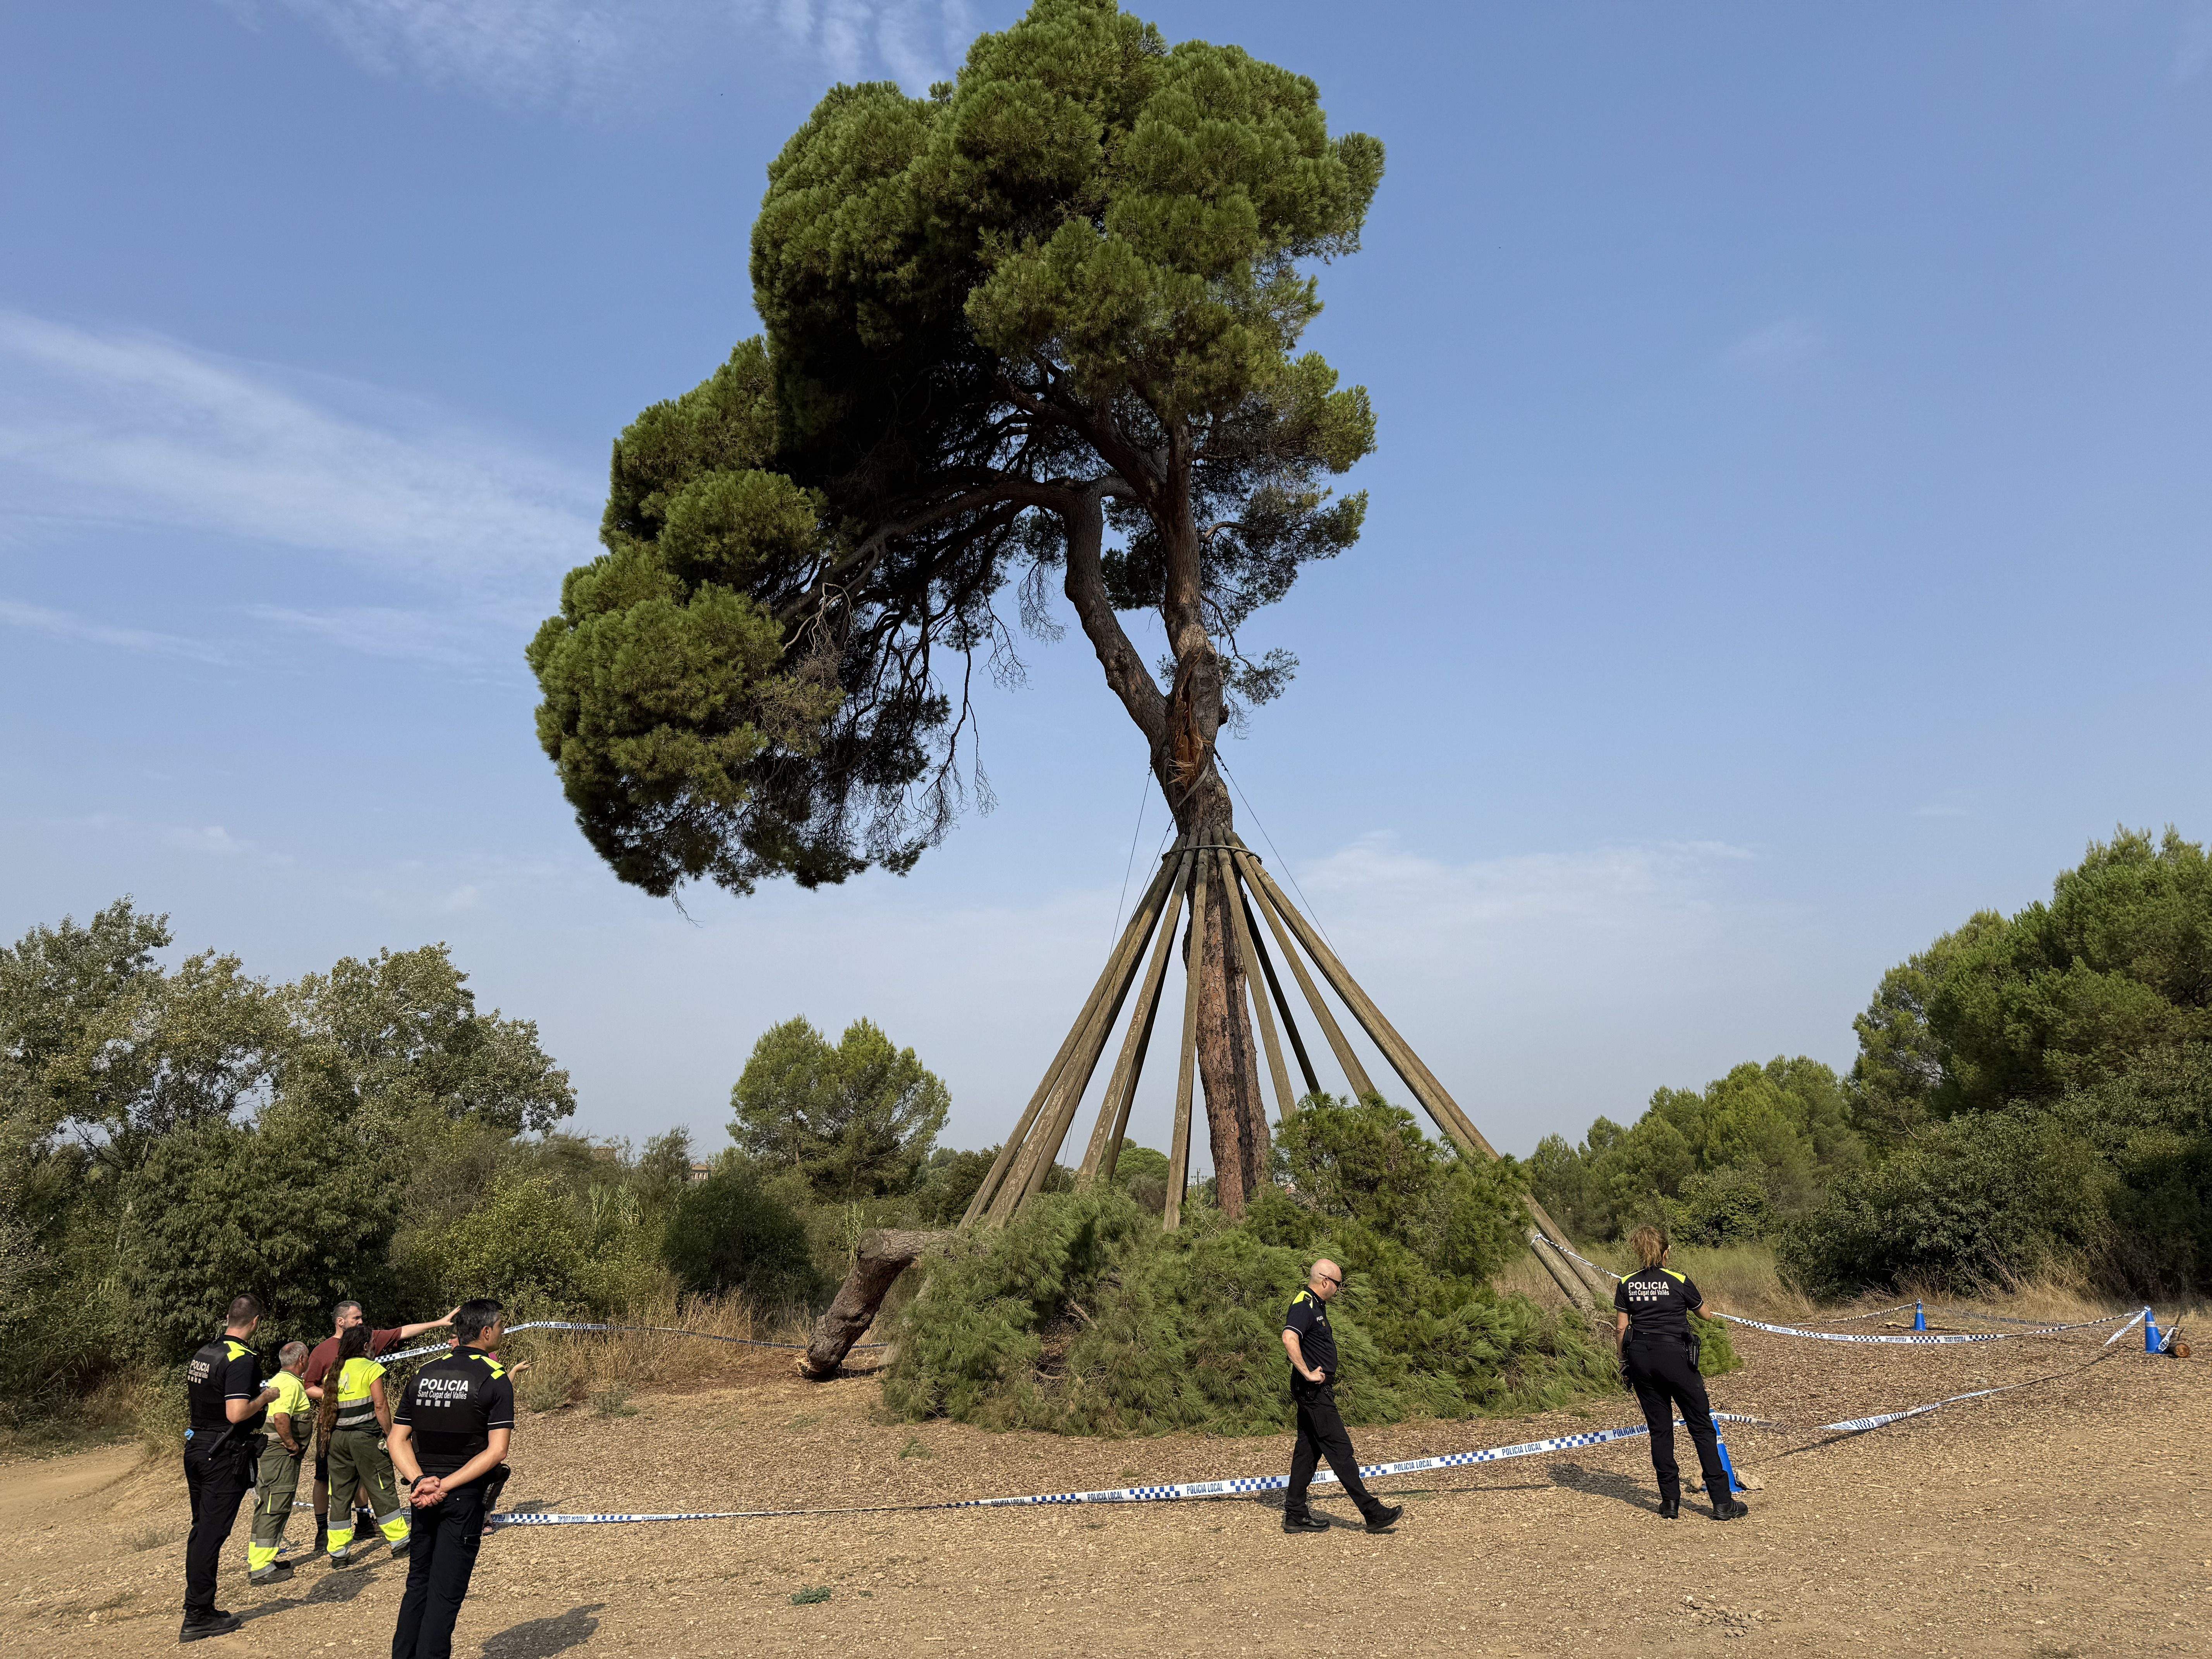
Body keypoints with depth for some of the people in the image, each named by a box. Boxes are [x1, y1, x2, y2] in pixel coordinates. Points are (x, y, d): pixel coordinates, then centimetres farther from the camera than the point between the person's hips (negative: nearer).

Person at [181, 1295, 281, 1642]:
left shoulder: (202, 1355, 9)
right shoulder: (242, 1359, -18)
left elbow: (191, 1406, 19)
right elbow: (236, 1414, -26)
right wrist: (265, 1397, -10)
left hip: (196, 1448, 9)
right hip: (225, 1455, -9)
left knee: (201, 1529, 16)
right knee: (212, 1533, -3)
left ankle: (199, 1610, 25)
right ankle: (197, 1615, 2)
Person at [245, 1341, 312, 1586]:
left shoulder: (278, 1380, 17)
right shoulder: (291, 1384, -17)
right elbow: (281, 1419, -30)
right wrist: (293, 1445, -19)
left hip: (271, 1451, 11)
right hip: (282, 1454, -11)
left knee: (267, 1508, 17)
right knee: (275, 1510, -8)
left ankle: (257, 1560, 26)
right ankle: (260, 1568, -6)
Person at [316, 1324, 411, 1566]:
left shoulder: (333, 1372, 11)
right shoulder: (371, 1368, -7)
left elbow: (326, 1408, 10)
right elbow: (380, 1405, -12)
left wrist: (325, 1436, 17)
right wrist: (390, 1434, -6)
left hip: (336, 1438, 5)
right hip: (366, 1437, -5)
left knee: (340, 1494, 10)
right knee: (382, 1490, 3)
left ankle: (337, 1551, 12)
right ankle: (399, 1541, 10)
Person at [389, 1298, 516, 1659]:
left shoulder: (424, 1374, 7)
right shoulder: (494, 1379, -10)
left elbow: (398, 1440, 3)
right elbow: (497, 1451, -17)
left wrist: (420, 1480, -7)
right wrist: (446, 1485, -14)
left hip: (425, 1495, 5)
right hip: (465, 1495, -5)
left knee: (418, 1584, 19)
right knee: (445, 1591, 2)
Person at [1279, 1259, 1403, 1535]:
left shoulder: (1316, 1305, 17)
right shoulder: (1304, 1305, -17)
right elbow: (1289, 1339, -34)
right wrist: (1307, 1374, -28)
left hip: (1316, 1391, 11)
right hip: (1314, 1391, -11)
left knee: (1308, 1451, 12)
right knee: (1340, 1450, -6)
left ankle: (1295, 1515, 16)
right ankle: (1373, 1513, -4)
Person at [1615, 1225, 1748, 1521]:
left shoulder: (1627, 1285, 5)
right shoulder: (1679, 1281, -1)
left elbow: (1621, 1329, 5)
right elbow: (1705, 1313, 16)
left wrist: (1626, 1363, 16)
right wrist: (1716, 1311, 39)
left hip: (1640, 1356, 3)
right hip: (1674, 1354, -3)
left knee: (1659, 1429, 10)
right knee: (1702, 1427, 5)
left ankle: (1670, 1501, 11)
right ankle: (1722, 1502, 5)